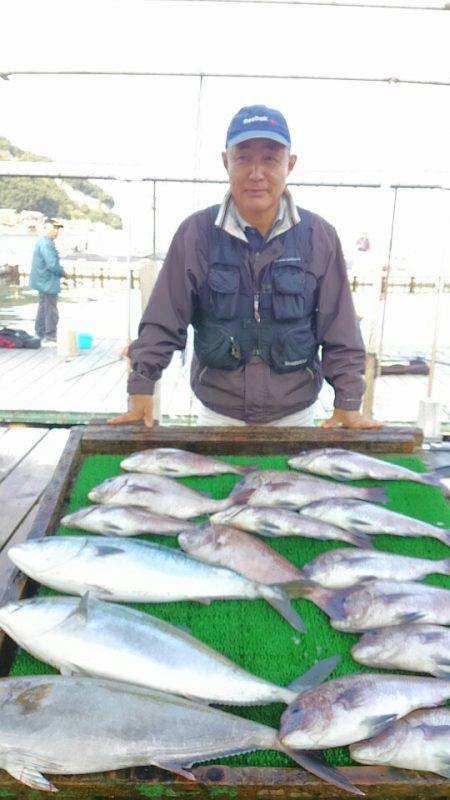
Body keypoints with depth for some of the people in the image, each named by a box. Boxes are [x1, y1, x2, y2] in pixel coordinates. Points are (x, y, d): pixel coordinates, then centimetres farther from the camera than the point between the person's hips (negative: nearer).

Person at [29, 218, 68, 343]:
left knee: (43, 307, 19)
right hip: (48, 282, -11)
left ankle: (40, 333, 29)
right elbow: (52, 264, -26)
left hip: (42, 280, 11)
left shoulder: (41, 241, 13)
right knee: (51, 310, -3)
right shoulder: (47, 243, -21)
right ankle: (50, 336, 3)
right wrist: (63, 273, -12)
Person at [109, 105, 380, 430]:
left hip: (294, 415, 1)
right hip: (218, 414, 0)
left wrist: (348, 402, -4)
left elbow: (340, 330, -1)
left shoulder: (319, 236, -4)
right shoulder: (195, 233, -6)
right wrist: (142, 388, -7)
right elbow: (163, 321, -3)